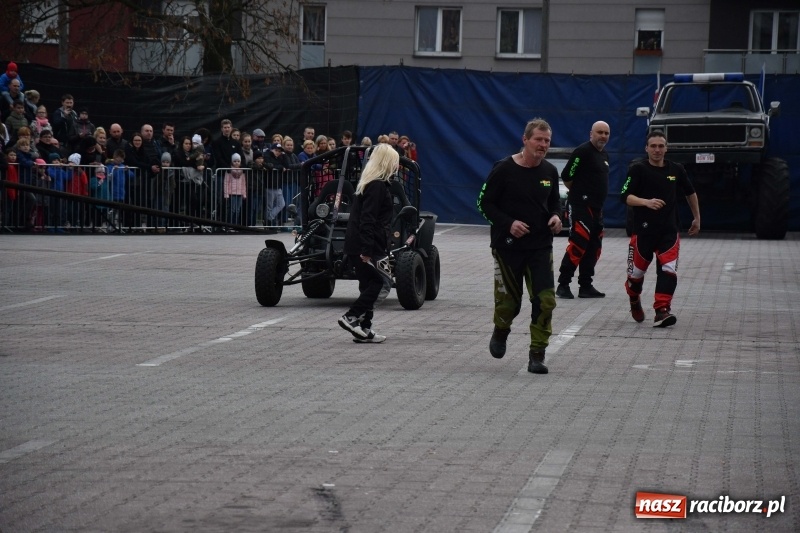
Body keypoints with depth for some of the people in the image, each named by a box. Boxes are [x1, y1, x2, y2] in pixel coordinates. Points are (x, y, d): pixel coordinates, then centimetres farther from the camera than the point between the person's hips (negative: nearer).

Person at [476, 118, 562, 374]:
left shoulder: (549, 171, 4)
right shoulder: (504, 169, -10)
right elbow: (484, 203, -5)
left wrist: (556, 216, -3)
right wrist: (508, 223, -18)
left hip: (540, 247, 3)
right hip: (508, 247, -3)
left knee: (545, 300, -10)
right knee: (509, 302, 7)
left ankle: (537, 354, -1)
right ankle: (500, 332, 42)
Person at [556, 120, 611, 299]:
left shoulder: (604, 155, 17)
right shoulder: (583, 151, -11)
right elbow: (566, 176, -12)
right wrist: (579, 192, 1)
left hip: (597, 209, 9)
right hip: (582, 206, -9)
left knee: (593, 248, 10)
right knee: (578, 245, -13)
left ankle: (586, 286, 16)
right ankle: (563, 285, -9)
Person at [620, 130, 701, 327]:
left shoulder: (676, 170, 6)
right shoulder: (638, 169, -5)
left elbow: (690, 193, 22)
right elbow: (625, 197, -14)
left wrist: (697, 218, 25)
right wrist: (647, 202, -29)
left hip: (669, 231, 2)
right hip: (643, 231, -2)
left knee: (668, 271, -15)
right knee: (636, 272, 9)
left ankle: (662, 311, -18)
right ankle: (635, 301, 39)